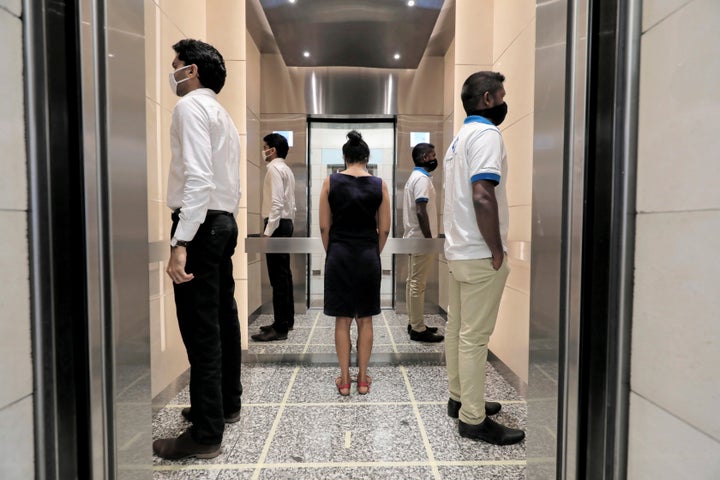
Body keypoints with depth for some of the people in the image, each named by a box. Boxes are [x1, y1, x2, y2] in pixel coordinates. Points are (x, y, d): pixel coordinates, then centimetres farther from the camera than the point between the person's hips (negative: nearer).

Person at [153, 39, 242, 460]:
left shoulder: (191, 106, -8)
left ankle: (206, 435, 6)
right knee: (222, 318, 15)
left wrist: (181, 242, -27)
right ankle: (227, 404, 30)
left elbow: (198, 177, -22)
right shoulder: (222, 113, 21)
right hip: (224, 221, 10)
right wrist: (223, 222, 19)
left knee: (200, 328, -5)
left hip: (201, 224, -10)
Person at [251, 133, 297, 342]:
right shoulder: (286, 169, 20)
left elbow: (276, 203, -20)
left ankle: (280, 328, -4)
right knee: (284, 274, 13)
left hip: (277, 224, -10)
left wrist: (268, 231, -21)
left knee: (278, 277, -9)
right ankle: (286, 320, 21)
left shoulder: (275, 168, -10)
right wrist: (288, 223, 18)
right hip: (286, 223, 10)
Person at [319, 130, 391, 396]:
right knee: (365, 319, 11)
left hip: (339, 255, 0)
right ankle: (363, 379, 20)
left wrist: (331, 253, 11)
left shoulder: (331, 182, -3)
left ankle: (344, 380, 17)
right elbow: (384, 229, 0)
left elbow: (324, 226, -3)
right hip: (368, 256, 1)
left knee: (342, 320, 8)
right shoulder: (379, 184, -1)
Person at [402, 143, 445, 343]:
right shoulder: (422, 179, -14)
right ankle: (418, 329, 1)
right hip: (420, 239, -10)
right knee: (418, 284, -6)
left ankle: (414, 323, 21)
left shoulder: (414, 177, 18)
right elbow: (421, 212, -22)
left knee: (413, 282, 12)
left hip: (414, 238, 10)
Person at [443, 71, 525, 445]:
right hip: (479, 255, -10)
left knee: (457, 327, 15)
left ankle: (459, 399, 29)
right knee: (475, 336, -2)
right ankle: (473, 419, 10)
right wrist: (497, 251, -17)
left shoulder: (460, 137, 18)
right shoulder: (486, 134, -12)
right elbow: (482, 195, -25)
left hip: (457, 250, 10)